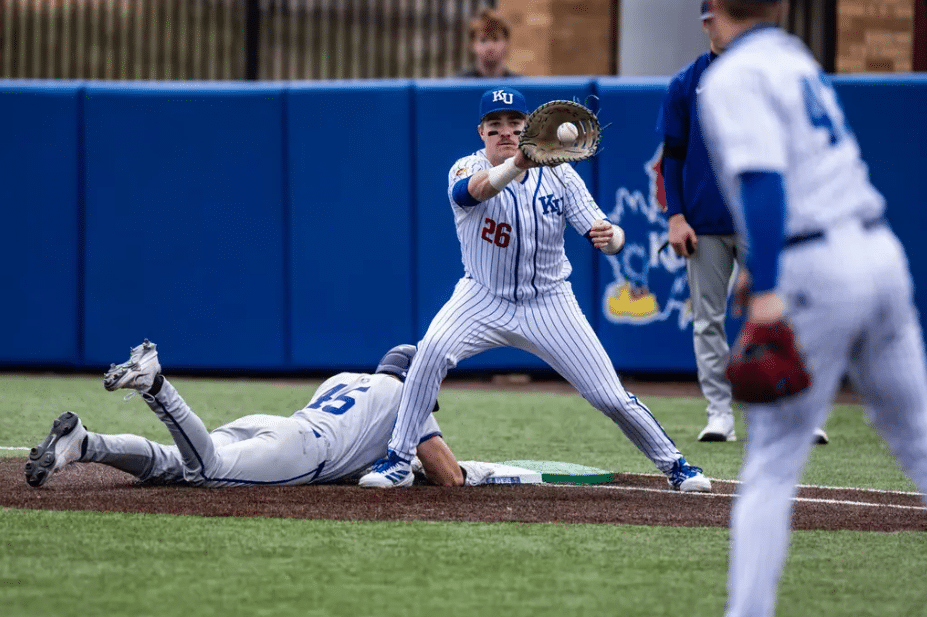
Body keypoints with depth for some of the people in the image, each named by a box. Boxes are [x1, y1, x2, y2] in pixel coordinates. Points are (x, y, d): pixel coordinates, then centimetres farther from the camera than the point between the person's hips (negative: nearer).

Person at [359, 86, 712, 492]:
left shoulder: (558, 175, -9)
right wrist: (518, 163, -60)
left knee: (610, 396, -3)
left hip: (549, 304, 1)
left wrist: (609, 237, -38)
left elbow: (609, 236, -13)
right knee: (434, 349, -30)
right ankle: (398, 462, -18)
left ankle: (673, 465, 21)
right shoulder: (468, 170, -14)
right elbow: (471, 190, -41)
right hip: (485, 299, -1)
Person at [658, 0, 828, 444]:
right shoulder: (684, 85, 6)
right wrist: (675, 216, -3)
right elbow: (672, 156, 6)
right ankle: (719, 415, 8)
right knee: (708, 321, 2)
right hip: (704, 224, 1)